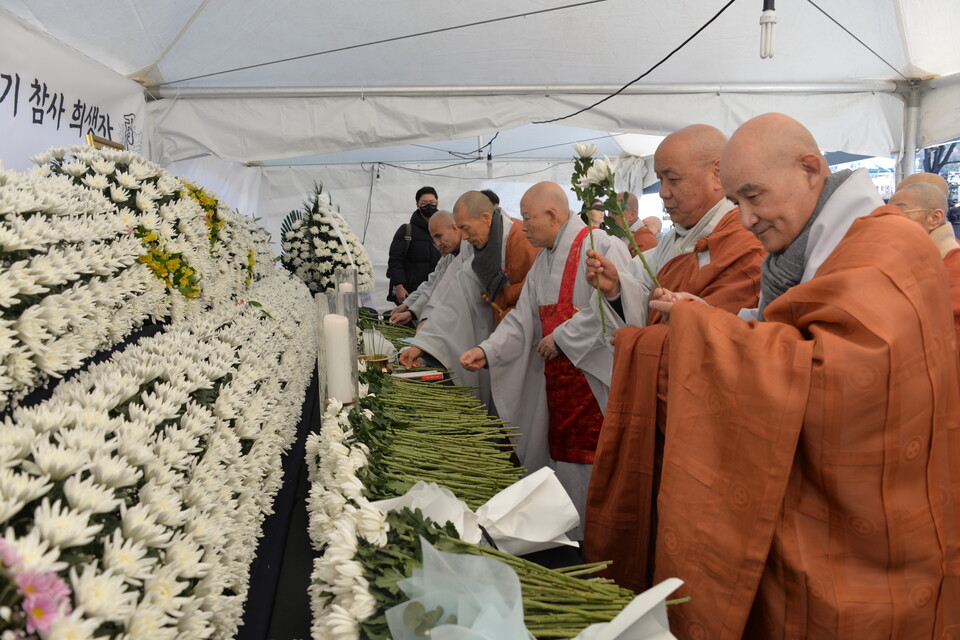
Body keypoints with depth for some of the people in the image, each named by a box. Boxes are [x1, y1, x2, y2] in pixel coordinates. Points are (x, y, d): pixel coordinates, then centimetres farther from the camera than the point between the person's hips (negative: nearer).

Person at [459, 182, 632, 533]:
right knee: (563, 461, 14)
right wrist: (487, 351, -1)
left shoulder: (600, 247, -12)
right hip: (558, 382, 8)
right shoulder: (543, 260, 17)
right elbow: (524, 318, 13)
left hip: (595, 380, -8)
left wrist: (562, 338, -15)